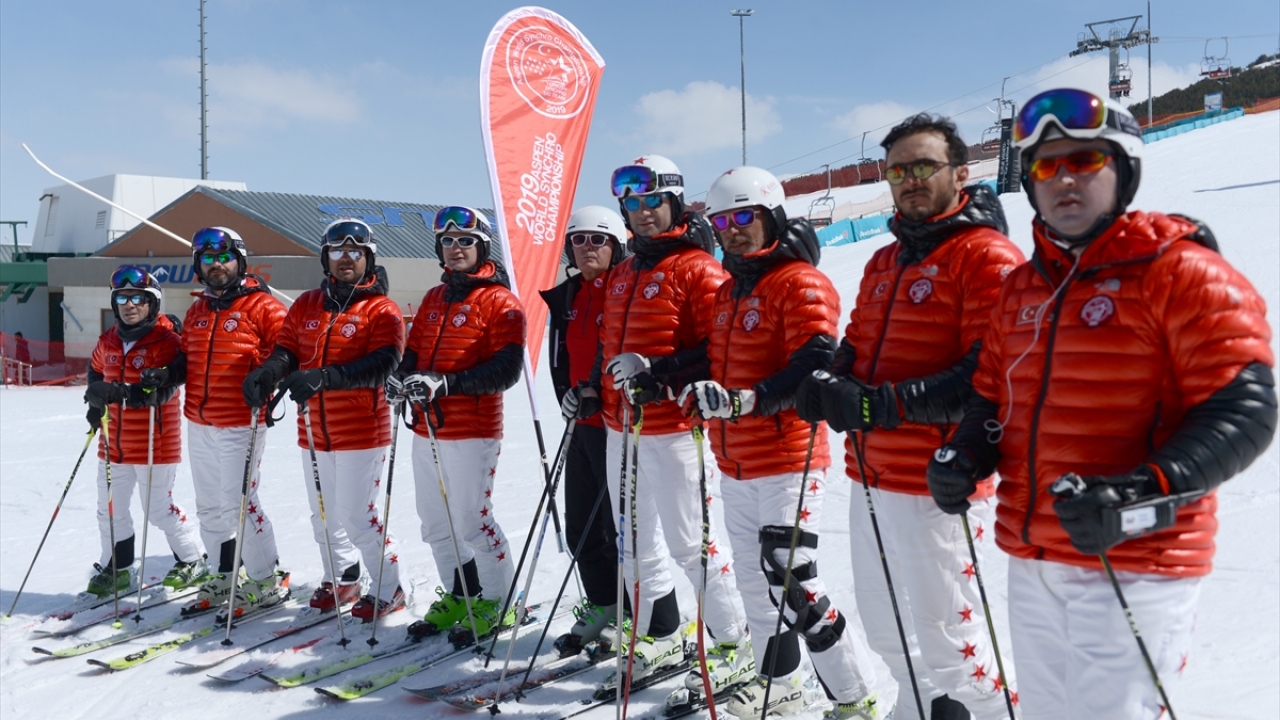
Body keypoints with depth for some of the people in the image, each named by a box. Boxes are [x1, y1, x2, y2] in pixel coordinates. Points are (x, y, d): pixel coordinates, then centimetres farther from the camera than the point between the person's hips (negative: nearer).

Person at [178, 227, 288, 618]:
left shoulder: (261, 306, -8)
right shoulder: (197, 311, 15)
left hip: (240, 424, -8)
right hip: (199, 424, 8)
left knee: (240, 504, -5)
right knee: (210, 506, 15)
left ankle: (266, 582, 8)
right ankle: (223, 576, 29)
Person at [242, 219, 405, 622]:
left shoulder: (382, 311, -7)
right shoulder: (306, 305, 10)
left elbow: (381, 366, -20)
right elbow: (286, 350, 5)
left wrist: (323, 377, -34)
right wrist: (266, 372, -19)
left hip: (361, 433, -6)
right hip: (313, 432, 6)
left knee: (358, 517, -4)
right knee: (323, 515, 16)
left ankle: (388, 589, 13)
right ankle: (341, 580, 36)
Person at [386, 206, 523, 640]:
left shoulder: (500, 302, -7)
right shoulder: (433, 299, 15)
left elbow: (507, 369, -16)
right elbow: (414, 351, 18)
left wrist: (446, 383, -26)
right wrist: (402, 377, -6)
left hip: (473, 432, -7)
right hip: (427, 430, 7)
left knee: (472, 523, -3)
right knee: (435, 525, 13)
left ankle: (500, 602, 15)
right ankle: (459, 596, 30)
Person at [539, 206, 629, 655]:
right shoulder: (566, 298, 14)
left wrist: (599, 394, -20)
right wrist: (569, 394, 4)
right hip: (582, 424, 8)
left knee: (621, 526, -3)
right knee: (580, 525, 14)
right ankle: (602, 605, 29)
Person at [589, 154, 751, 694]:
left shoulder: (696, 268, -9)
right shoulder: (622, 275, 15)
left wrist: (663, 372, -25)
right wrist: (597, 384, 14)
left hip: (671, 427, -8)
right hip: (621, 426, 8)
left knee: (688, 542, -3)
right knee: (634, 539, 16)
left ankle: (736, 646, 13)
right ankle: (660, 636, 33)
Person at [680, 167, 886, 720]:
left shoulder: (800, 283, -11)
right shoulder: (728, 291, 16)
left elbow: (816, 367, -22)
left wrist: (745, 400, -34)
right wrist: (696, 389, 3)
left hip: (787, 460, -8)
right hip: (737, 462, 9)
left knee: (790, 581, -9)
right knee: (754, 578, 17)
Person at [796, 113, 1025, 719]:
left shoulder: (988, 257, -9)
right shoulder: (883, 263, 16)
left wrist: (885, 404, -26)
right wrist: (827, 387, -3)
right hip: (872, 476, 8)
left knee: (944, 638, 1)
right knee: (883, 629, 20)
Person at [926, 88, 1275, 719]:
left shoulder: (1183, 274, -9)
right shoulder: (1020, 288, 11)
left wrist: (1139, 500, -28)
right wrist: (965, 456, -2)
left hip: (1134, 565, -6)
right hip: (1031, 560, 7)